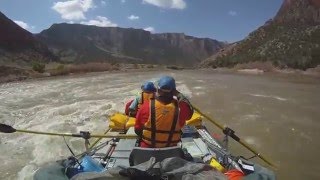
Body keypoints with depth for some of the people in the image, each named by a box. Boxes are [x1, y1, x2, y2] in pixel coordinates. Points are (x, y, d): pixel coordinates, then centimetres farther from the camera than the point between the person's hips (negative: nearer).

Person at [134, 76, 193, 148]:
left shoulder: (146, 106, -22)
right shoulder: (179, 107, -21)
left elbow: (137, 129, -9)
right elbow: (190, 111, 5)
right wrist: (179, 95, 3)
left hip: (148, 147, 0)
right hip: (170, 148, 1)